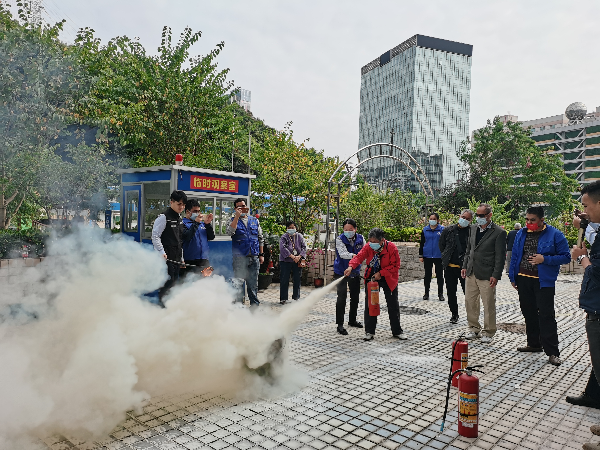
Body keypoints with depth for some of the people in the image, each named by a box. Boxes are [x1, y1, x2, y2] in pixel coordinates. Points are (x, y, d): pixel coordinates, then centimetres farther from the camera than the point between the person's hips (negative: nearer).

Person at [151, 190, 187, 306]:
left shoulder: (179, 218, 17)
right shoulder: (163, 217, -9)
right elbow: (155, 235, -13)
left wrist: (181, 257, 19)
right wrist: (161, 252, -20)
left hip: (176, 257, 8)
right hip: (166, 257, -8)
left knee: (174, 280, 9)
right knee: (168, 279, -12)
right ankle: (159, 300, 2)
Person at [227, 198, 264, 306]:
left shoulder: (255, 220, 13)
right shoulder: (234, 220, 4)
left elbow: (260, 238, 16)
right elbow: (230, 232, -18)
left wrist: (261, 254, 10)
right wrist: (237, 216, -19)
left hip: (254, 257, 3)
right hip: (239, 258, -3)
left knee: (253, 283, 10)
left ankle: (255, 305, 21)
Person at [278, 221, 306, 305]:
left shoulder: (300, 236, 7)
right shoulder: (284, 237, -2)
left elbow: (304, 247, 2)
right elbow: (282, 248, -15)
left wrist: (299, 256, -14)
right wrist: (292, 256, -22)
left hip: (298, 261, 3)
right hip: (286, 261, -2)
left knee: (297, 280, 8)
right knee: (284, 280, -1)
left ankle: (296, 297, 21)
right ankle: (283, 298, 8)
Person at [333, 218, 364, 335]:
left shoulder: (360, 238, -5)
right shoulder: (340, 239, -18)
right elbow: (343, 253, -31)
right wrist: (354, 256, -50)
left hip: (355, 272, 5)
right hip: (341, 272, -5)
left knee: (355, 297, 16)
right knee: (342, 297, -11)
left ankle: (352, 320, 34)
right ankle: (340, 324, -3)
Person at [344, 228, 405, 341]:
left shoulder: (391, 247, -18)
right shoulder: (368, 247, -11)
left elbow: (395, 265, -16)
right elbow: (359, 257, -22)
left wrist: (381, 273, -23)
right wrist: (351, 267, -42)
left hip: (388, 280, -2)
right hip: (371, 278, 2)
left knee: (393, 306, 7)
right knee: (370, 305, 2)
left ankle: (397, 331, 22)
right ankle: (369, 331, 13)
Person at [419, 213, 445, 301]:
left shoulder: (442, 229, 0)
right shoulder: (425, 230, 4)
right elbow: (422, 243, 8)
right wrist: (420, 255, 6)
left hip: (439, 256, -1)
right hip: (427, 256, 2)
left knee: (440, 275, 6)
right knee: (427, 275, 9)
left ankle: (440, 294, 15)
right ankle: (426, 293, 18)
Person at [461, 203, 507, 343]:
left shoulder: (499, 232, -8)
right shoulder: (473, 228, 11)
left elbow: (500, 256, -9)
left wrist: (496, 275, -13)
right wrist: (465, 266, 12)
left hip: (487, 275, -6)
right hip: (471, 273, 6)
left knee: (488, 305, 3)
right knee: (470, 302, 11)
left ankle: (488, 332, 18)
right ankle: (474, 329, 26)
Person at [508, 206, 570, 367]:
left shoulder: (555, 235, -7)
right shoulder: (521, 234, 8)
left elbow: (565, 257, -7)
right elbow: (514, 256, 12)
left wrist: (545, 259, -20)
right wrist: (513, 277, 9)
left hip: (543, 281, -5)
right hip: (523, 280, 5)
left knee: (546, 315, -5)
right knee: (529, 313, 13)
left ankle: (552, 352, 2)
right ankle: (534, 343, 28)